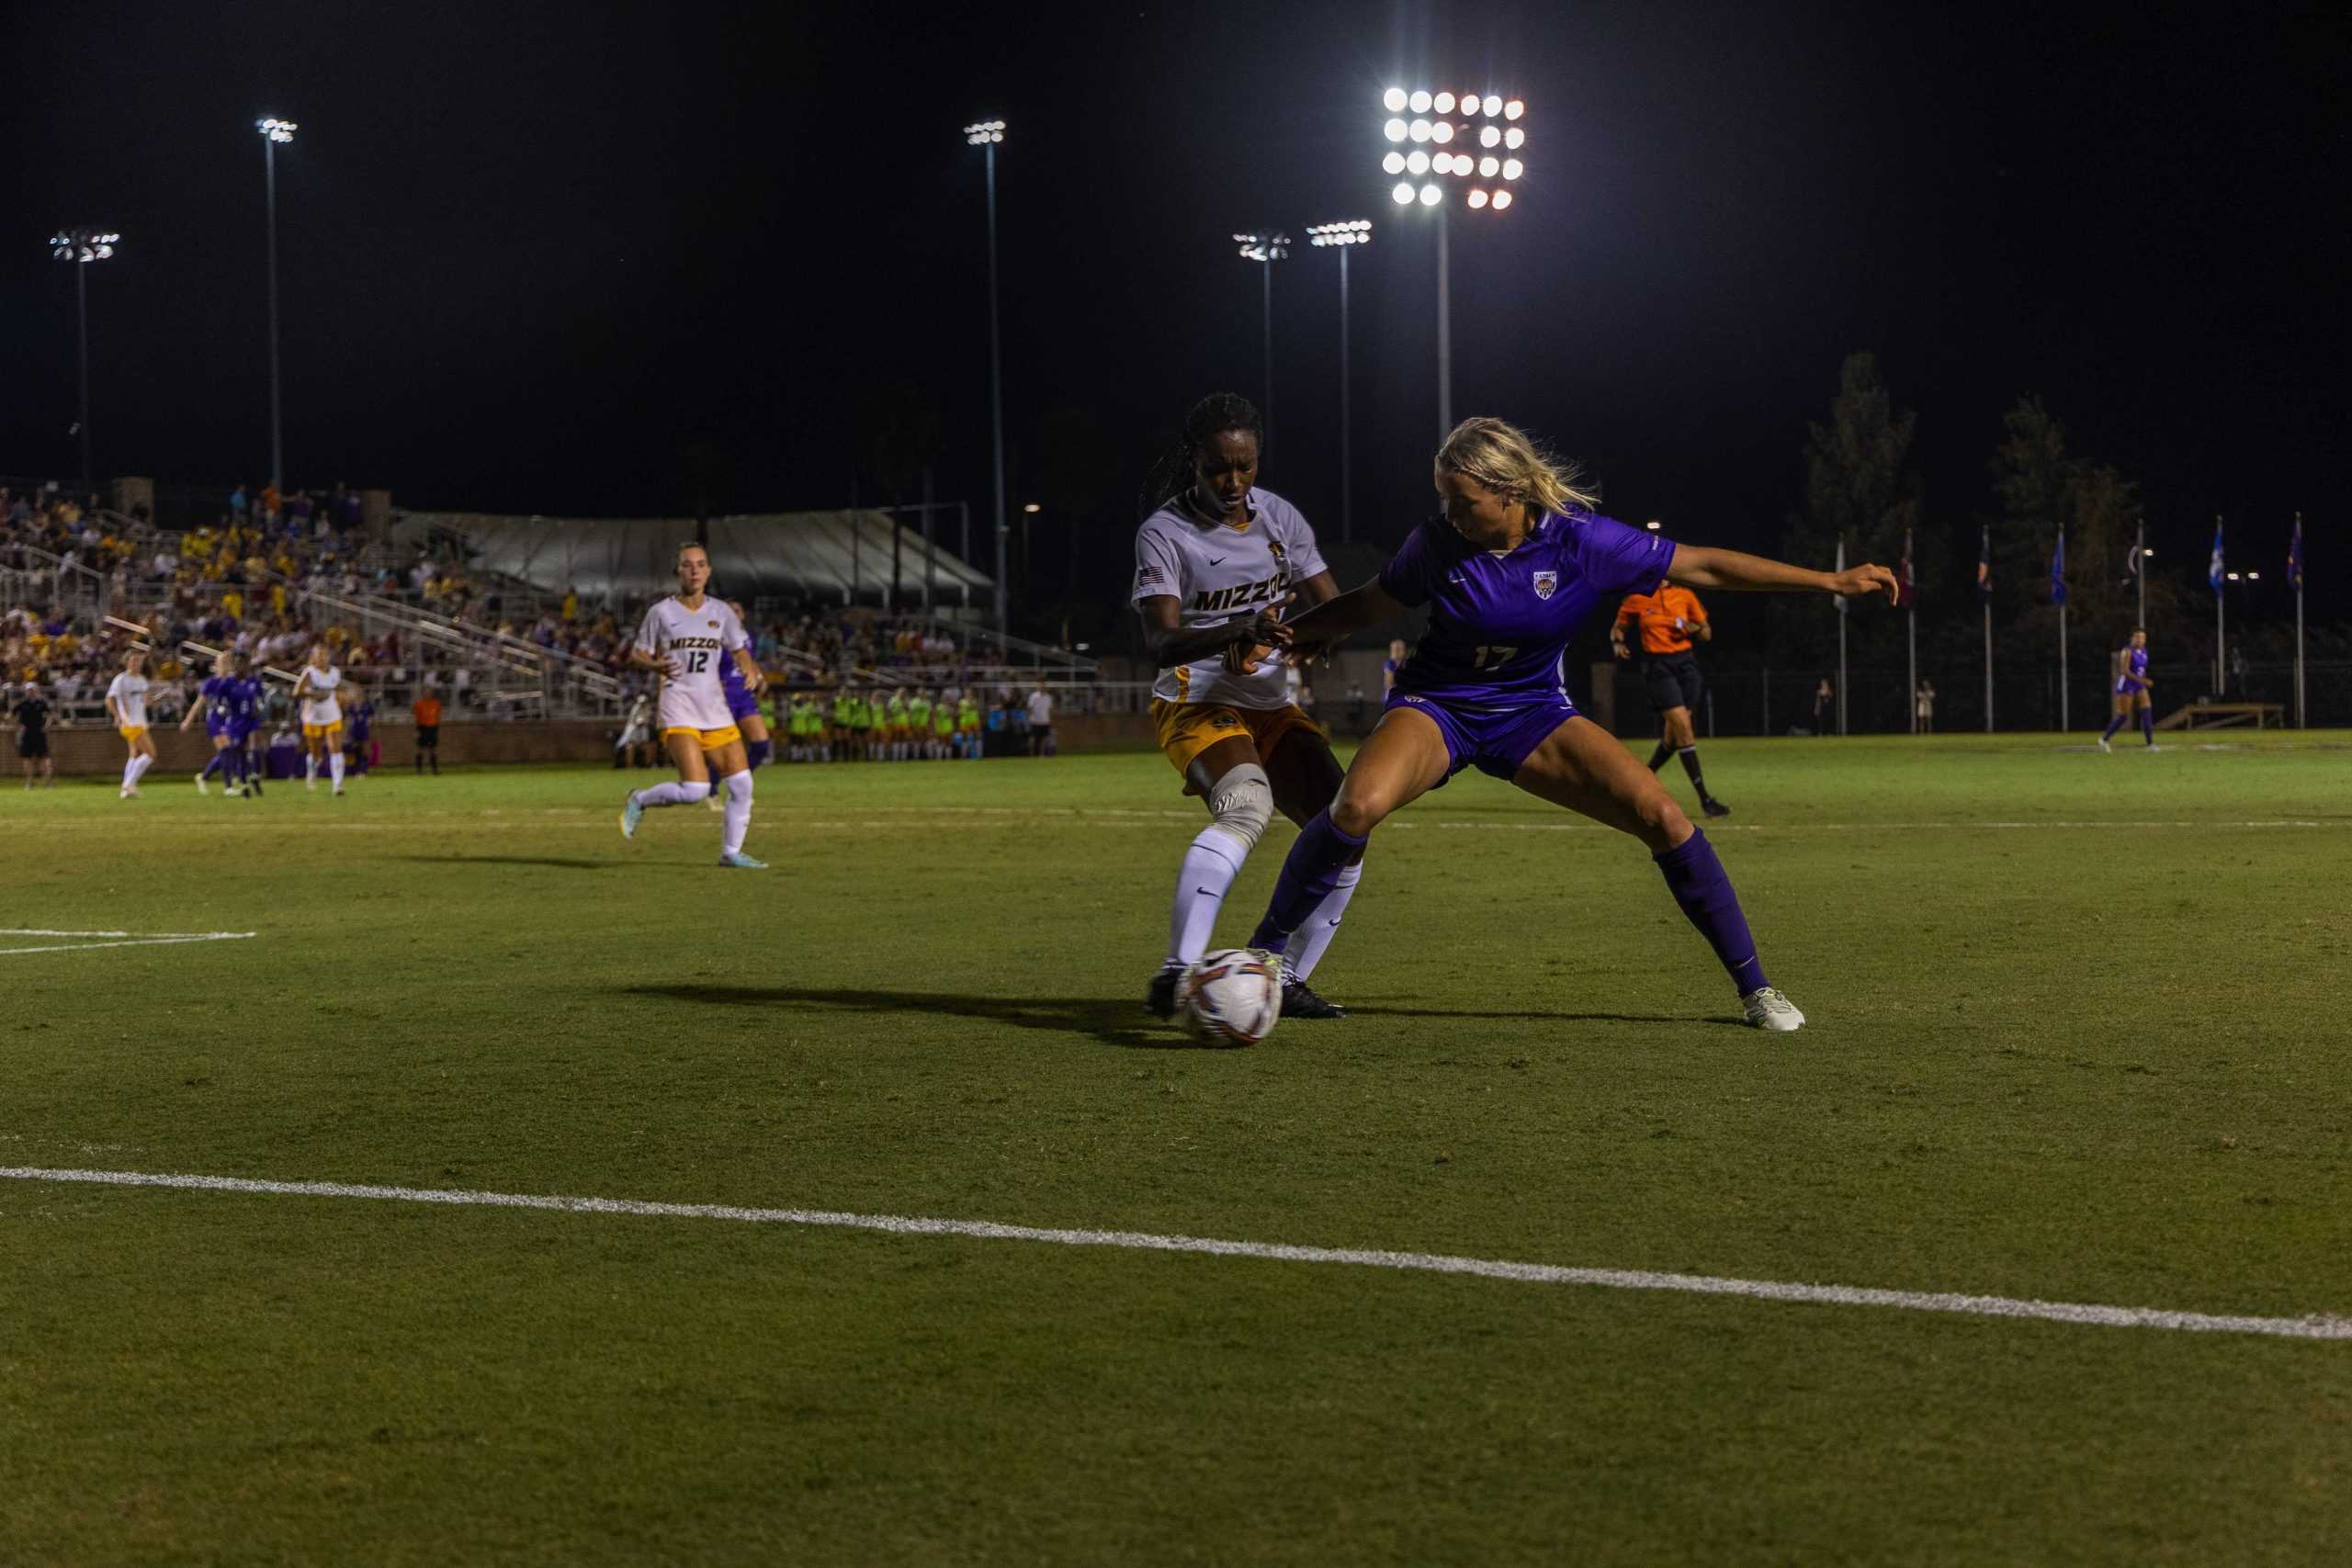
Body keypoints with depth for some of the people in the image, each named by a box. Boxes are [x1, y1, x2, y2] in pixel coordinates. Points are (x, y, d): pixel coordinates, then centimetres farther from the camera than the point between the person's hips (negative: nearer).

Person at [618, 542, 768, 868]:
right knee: (695, 789, -19)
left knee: (742, 784, 0)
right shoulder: (661, 612, 0)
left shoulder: (721, 612, 10)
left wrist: (753, 673, -7)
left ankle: (731, 852, 15)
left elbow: (740, 652, 15)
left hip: (716, 710, 5)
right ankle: (639, 800, 8)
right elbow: (636, 656, 5)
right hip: (679, 709, -5)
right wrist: (656, 664, -17)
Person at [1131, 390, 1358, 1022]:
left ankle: (1290, 981, 7)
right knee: (1246, 805, -34)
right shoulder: (1164, 533, -11)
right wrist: (1237, 631, -41)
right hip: (1197, 703, -7)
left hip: (1270, 706, 7)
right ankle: (1174, 976, -41)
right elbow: (1160, 643, -22)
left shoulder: (1280, 518, 6)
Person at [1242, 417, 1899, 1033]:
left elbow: (1703, 566, -11)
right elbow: (1371, 605, 6)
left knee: (1660, 814, -16)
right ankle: (1263, 952, -14)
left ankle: (1754, 986, -1)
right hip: (1436, 705, -1)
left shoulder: (1579, 539, -17)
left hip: (1532, 712, 1)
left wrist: (1833, 580, -11)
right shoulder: (1436, 546, -15)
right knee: (1357, 805, -32)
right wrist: (1287, 633, -7)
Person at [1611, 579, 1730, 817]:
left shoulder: (1685, 595, 6)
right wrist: (1617, 643, -9)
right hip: (1658, 667, -4)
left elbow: (1707, 634, 12)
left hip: (1685, 663, 4)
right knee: (1683, 727, -15)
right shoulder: (1637, 600, 1)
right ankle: (1704, 799, -14)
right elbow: (1618, 627, 13)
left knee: (1673, 735, 3)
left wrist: (1692, 628, -10)